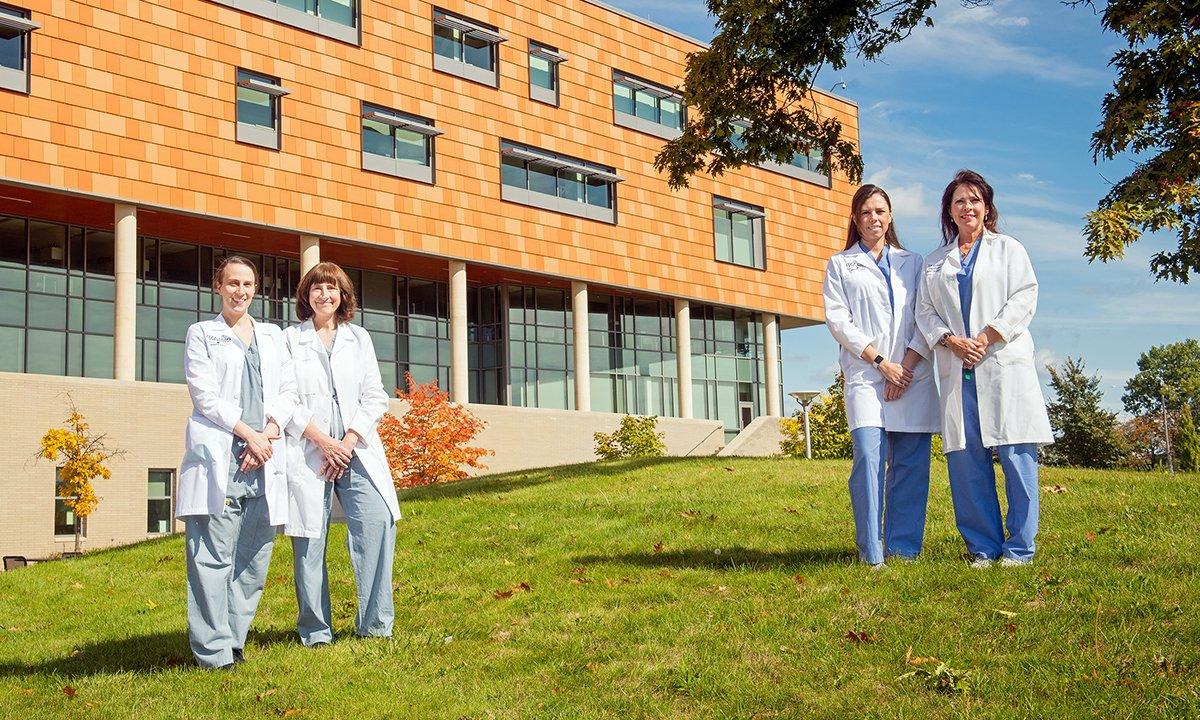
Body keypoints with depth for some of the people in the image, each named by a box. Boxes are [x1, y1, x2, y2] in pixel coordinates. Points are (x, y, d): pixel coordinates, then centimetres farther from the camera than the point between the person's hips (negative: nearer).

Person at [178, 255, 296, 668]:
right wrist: (248, 434, -10)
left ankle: (234, 640, 10)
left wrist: (269, 432, -5)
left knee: (255, 556, 3)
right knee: (214, 557, -8)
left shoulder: (272, 336, 22)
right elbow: (206, 396, -1)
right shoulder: (202, 335, 10)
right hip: (218, 458, -4)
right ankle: (213, 651, -7)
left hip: (265, 459, 4)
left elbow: (287, 391, 13)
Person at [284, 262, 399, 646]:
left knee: (378, 522, -14)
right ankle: (316, 632, 7)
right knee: (309, 540, -3)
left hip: (357, 450, 2)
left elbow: (375, 398, 10)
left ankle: (375, 626, -6)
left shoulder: (359, 338, 15)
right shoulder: (290, 339, 8)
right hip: (307, 452, -2)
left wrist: (349, 441, -4)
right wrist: (322, 441, -9)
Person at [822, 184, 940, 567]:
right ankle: (871, 552, -10)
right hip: (865, 375, -2)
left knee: (910, 464, -2)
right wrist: (880, 361, -7)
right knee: (869, 459, -15)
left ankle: (904, 547, 5)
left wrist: (908, 364, -6)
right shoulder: (840, 265, 15)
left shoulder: (913, 262, 19)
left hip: (914, 375, 2)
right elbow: (837, 319, 3)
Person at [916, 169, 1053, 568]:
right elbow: (925, 310, 12)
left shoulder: (1008, 249, 12)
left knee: (1016, 456, -6)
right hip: (957, 371, 3)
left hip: (1005, 366, -3)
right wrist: (950, 340, -7)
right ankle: (983, 547, 7)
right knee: (966, 461, -1)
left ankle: (1019, 548, 0)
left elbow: (1024, 298, 0)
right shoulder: (934, 262, 20)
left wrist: (986, 338, -11)